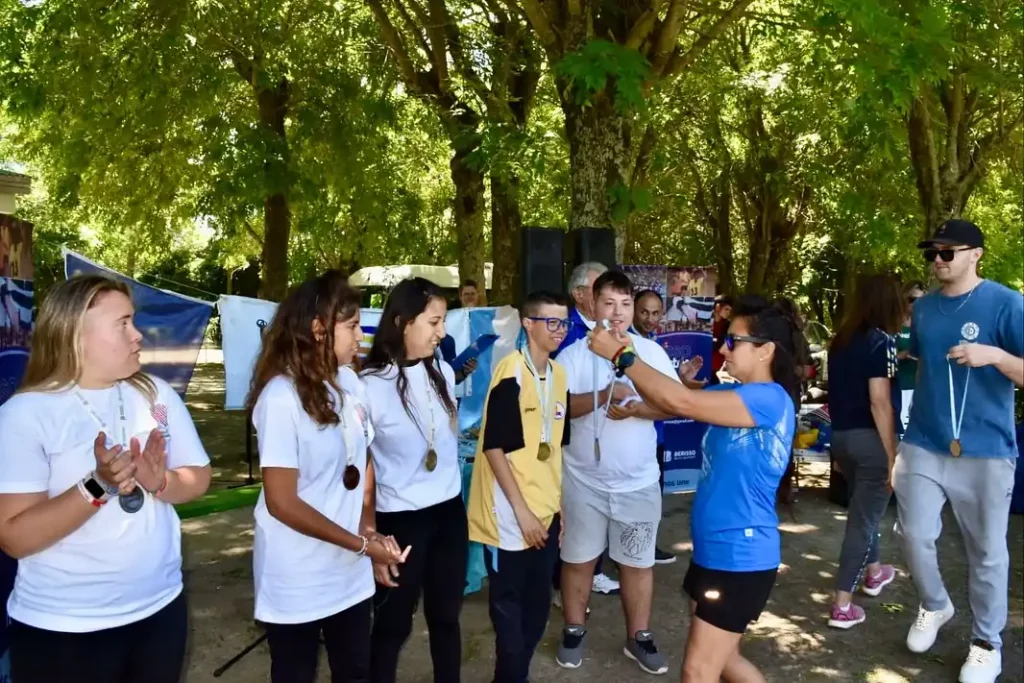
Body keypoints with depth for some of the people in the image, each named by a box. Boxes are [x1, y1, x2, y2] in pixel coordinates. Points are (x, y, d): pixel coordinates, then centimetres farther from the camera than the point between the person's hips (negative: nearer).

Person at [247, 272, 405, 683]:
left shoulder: (348, 382, -1)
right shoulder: (281, 396, -20)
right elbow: (281, 502, -19)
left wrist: (367, 528, -2)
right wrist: (360, 544, -15)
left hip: (351, 574, 6)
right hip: (297, 583, -5)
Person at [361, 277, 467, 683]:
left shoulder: (443, 372, 1)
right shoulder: (370, 386, -15)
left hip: (450, 511, 5)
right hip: (400, 519, -5)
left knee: (446, 617, 17)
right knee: (393, 625, 11)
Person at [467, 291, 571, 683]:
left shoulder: (558, 374, 7)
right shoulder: (511, 372, -15)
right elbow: (493, 446, -17)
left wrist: (559, 503, 13)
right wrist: (521, 509, -17)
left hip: (546, 510, 7)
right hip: (511, 512, -7)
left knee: (538, 602, 16)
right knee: (509, 603, 8)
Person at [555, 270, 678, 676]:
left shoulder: (652, 352, 0)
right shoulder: (574, 354, -5)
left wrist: (635, 408, -20)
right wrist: (602, 396, -26)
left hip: (639, 481, 1)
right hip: (584, 480, -1)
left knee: (638, 562, 13)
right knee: (578, 558, 13)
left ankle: (638, 637, 30)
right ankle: (573, 632, 32)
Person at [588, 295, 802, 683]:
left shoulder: (769, 400, -20)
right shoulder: (736, 396, 9)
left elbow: (680, 403, -29)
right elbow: (674, 406, 6)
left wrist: (621, 355, -22)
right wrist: (631, 359, -7)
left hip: (740, 559, -9)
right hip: (713, 552, 10)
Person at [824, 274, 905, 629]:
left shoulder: (840, 339, 9)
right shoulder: (881, 340, -13)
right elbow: (880, 402, -19)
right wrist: (893, 456, -16)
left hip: (840, 436, 7)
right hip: (869, 439, -7)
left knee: (863, 508, 26)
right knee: (863, 517, 1)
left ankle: (873, 572, 46)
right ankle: (842, 606, 4)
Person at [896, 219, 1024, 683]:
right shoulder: (923, 308, 7)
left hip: (985, 451, -4)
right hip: (923, 446, 4)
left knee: (986, 550, 9)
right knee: (914, 535, 5)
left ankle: (986, 642, 28)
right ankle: (934, 606, 34)